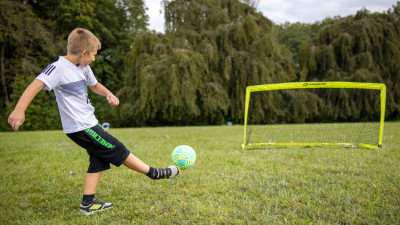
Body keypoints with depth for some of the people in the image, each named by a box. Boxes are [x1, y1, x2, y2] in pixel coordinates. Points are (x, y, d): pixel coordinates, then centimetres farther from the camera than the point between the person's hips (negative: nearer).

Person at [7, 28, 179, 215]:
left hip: (88, 124, 10)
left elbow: (94, 85, 27)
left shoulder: (83, 68, 10)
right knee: (118, 150, -1)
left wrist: (108, 94, 5)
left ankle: (88, 203, 17)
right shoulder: (59, 68, -18)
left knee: (99, 160, 11)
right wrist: (19, 110, -46)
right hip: (80, 127, -10)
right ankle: (154, 173, 10)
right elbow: (36, 85, -31)